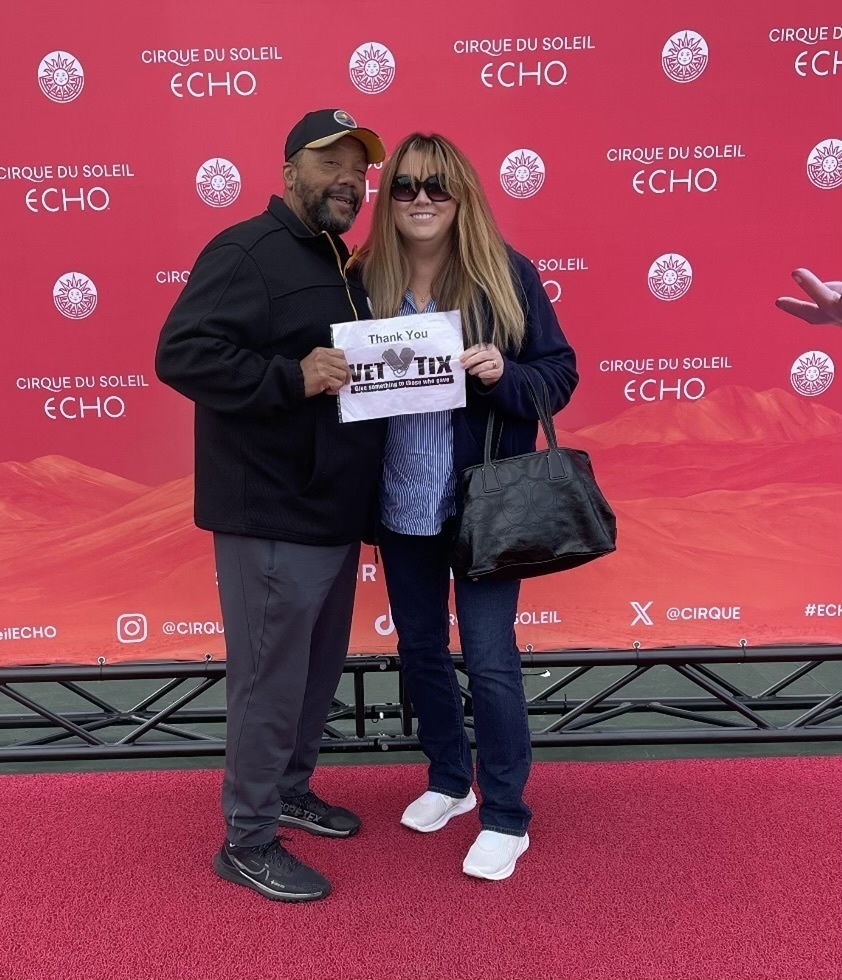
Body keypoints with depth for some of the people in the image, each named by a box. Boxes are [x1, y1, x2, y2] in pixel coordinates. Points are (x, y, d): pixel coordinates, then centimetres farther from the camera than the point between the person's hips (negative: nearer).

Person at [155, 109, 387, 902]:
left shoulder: (339, 264, 17)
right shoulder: (247, 251, -13)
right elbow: (181, 354, -23)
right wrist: (293, 377, -30)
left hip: (332, 511, 10)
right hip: (272, 517, -9)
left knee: (319, 669, 19)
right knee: (271, 678, 0)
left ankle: (289, 791, 39)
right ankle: (247, 841, 18)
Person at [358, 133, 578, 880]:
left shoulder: (507, 274, -6)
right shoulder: (366, 280, 1)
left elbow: (561, 373, -4)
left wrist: (504, 374, -21)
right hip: (400, 503, 4)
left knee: (489, 658, -1)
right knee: (420, 649, 16)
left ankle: (506, 817, 20)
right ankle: (449, 781, 39)